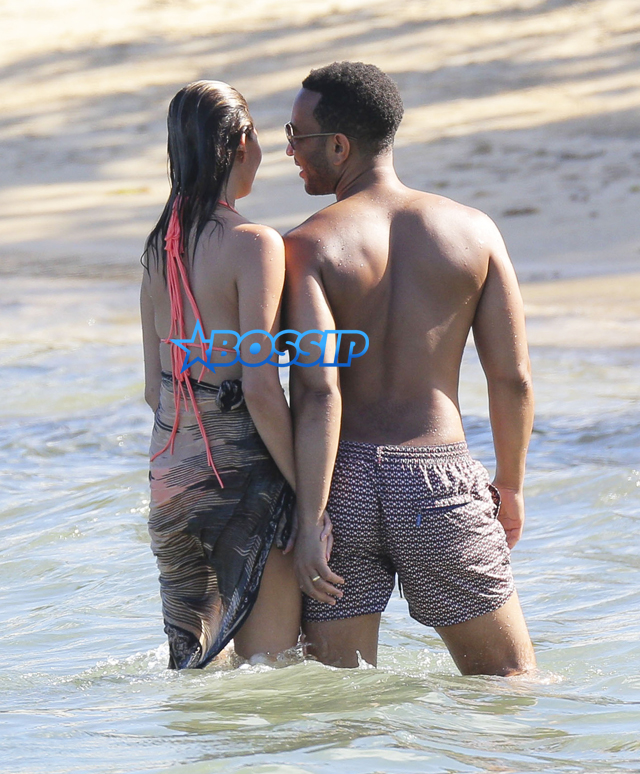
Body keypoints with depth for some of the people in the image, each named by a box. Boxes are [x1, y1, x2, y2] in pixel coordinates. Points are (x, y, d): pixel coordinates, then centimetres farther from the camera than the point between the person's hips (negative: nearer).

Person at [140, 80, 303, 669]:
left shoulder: (160, 247, 8)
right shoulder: (253, 244, -14)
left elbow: (154, 388, 12)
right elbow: (260, 388, -18)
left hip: (169, 473, 7)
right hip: (242, 475, -7)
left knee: (190, 669, 18)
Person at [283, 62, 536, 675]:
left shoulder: (309, 245, -6)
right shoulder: (473, 231, 2)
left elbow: (318, 391, -16)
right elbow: (512, 377, 2)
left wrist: (309, 523, -16)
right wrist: (510, 485, 16)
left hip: (344, 485, -1)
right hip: (439, 485, 1)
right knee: (510, 682, 14)